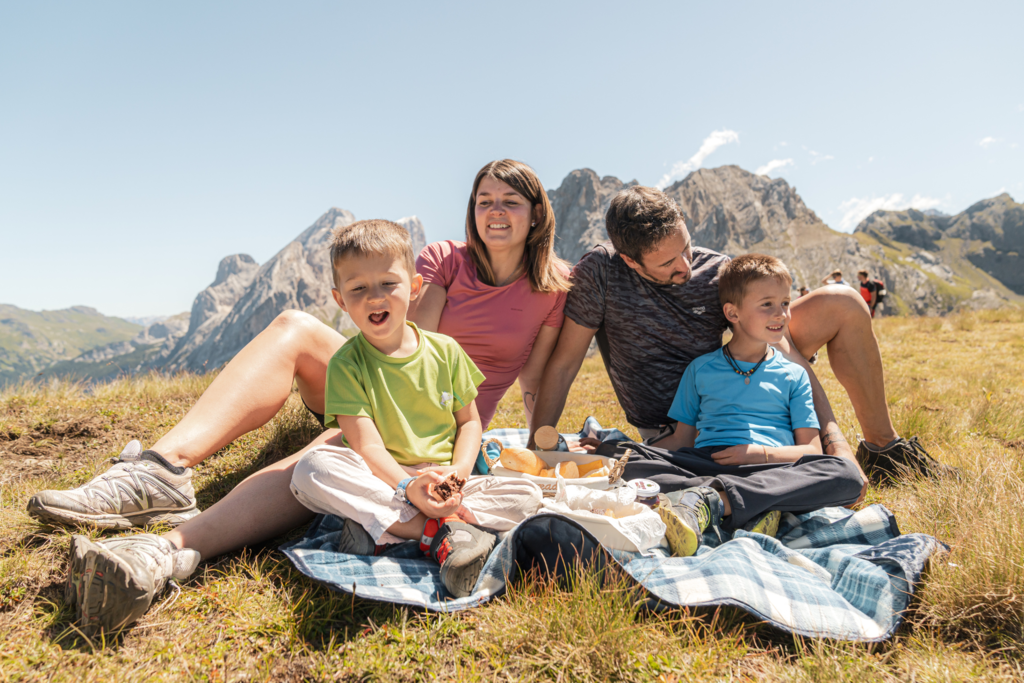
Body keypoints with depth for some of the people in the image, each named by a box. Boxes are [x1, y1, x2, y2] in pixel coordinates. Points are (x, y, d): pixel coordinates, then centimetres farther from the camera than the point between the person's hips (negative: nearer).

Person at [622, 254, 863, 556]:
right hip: (707, 463, -1)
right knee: (631, 464, -28)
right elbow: (682, 439, 16)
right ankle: (758, 508, -36)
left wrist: (761, 453, -10)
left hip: (772, 468, 1)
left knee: (846, 474, -30)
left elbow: (811, 449, 11)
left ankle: (709, 501, -38)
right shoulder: (701, 369, 18)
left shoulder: (793, 375, 17)